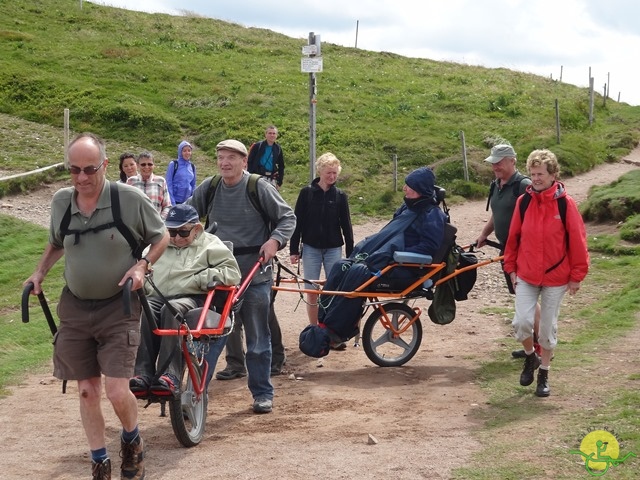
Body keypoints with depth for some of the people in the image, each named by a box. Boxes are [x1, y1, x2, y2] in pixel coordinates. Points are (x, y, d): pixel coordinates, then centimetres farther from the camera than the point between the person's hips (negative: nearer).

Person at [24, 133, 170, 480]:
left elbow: (161, 237, 0)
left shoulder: (130, 199, -15)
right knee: (87, 391, 8)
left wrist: (142, 266, -16)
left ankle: (132, 442, 22)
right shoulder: (61, 201, -3)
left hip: (118, 307, -4)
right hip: (75, 308, 4)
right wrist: (40, 272, 2)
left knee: (117, 392, -10)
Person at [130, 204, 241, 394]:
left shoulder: (210, 244, 16)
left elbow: (232, 273, 4)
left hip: (192, 298, -4)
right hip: (158, 297, 4)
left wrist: (203, 278, -8)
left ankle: (170, 376, -48)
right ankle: (143, 374, -41)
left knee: (172, 309, -39)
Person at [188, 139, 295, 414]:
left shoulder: (259, 188, -7)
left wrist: (275, 240, -17)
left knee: (257, 339, 7)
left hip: (254, 275, -3)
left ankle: (262, 393, 19)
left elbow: (288, 217, -1)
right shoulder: (209, 188, 4)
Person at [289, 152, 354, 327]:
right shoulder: (307, 192, -2)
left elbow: (346, 225, 5)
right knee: (311, 292, 1)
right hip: (311, 249, -1)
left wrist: (350, 253, 3)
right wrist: (294, 250, -2)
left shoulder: (340, 196, 2)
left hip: (334, 249, 1)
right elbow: (297, 221, 0)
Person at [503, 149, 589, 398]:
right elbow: (514, 236, 6)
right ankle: (530, 356, 20)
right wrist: (511, 267, 8)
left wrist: (576, 275, -5)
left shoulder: (565, 203, -11)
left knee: (548, 327, 7)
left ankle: (544, 374, 25)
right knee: (522, 322, -10)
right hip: (526, 275, 2)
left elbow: (577, 240, -7)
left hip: (555, 277, -2)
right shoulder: (524, 201, -3)